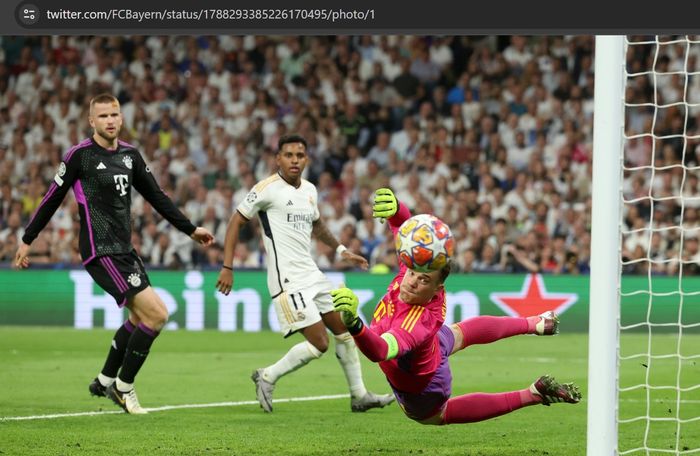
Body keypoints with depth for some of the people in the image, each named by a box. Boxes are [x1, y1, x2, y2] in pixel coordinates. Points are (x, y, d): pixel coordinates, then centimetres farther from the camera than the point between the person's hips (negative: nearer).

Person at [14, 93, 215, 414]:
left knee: (141, 316, 15)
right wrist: (27, 240, 3)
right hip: (101, 252, -8)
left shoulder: (129, 155, 9)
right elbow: (53, 198, -2)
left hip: (124, 250, 8)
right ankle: (124, 386, -1)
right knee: (156, 313, -13)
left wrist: (190, 229, 18)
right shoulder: (80, 155, -9)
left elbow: (156, 197, 17)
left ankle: (105, 381, 28)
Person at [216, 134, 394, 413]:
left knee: (345, 330, 12)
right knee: (319, 343, -14)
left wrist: (340, 250, 28)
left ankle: (359, 396, 23)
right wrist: (227, 267, -14)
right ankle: (267, 377, 3)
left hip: (312, 275, 8)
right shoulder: (267, 189, -11)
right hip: (287, 280, -8)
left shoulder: (309, 190, 11)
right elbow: (235, 222, -9)